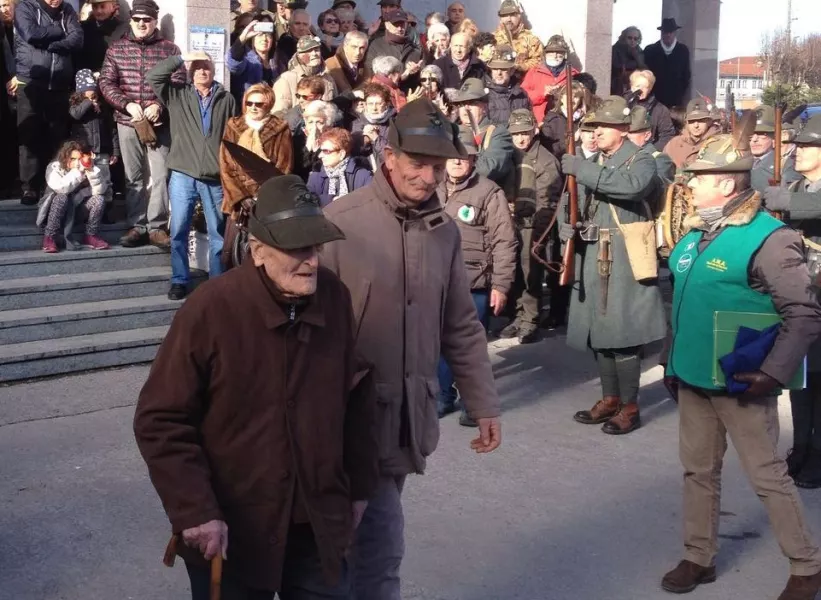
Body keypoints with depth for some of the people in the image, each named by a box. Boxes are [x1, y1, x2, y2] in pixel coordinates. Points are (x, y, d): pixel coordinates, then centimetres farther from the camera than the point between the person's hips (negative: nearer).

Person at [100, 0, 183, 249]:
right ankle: (137, 226, 13)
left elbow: (179, 84, -3)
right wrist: (127, 104, -12)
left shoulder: (169, 49, 2)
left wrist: (159, 105, -17)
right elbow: (106, 83, 3)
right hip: (127, 121, 2)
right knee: (133, 176, 7)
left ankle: (157, 227, 3)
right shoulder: (116, 49, 6)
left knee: (160, 175, -3)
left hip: (160, 122, -1)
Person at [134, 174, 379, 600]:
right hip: (231, 534, -3)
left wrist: (359, 486, 10)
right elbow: (160, 421, -14)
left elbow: (357, 399, 7)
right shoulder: (210, 310, -18)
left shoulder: (336, 298, -4)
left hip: (320, 528, 4)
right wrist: (195, 512, -18)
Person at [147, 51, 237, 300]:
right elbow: (152, 76, -4)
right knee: (179, 230, 2)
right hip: (182, 175, 1)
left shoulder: (226, 99, 5)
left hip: (216, 178, 0)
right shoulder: (177, 94, 8)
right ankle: (179, 281, 12)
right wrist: (181, 59, -6)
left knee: (218, 233, 7)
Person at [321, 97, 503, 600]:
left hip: (408, 418, 6)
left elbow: (461, 329, 12)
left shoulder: (446, 231, 5)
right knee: (381, 550, -5)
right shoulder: (341, 223, -15)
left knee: (366, 545, 17)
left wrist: (484, 405, 12)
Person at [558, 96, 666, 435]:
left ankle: (629, 407, 3)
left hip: (624, 262, -7)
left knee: (622, 334, -7)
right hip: (592, 260, 7)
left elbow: (632, 186, -28)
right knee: (598, 332, 12)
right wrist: (566, 224, -8)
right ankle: (610, 399, 24)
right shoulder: (591, 164, 17)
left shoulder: (641, 161, -5)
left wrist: (583, 169, -26)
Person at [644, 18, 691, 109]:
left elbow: (686, 74, 10)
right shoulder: (650, 50, 3)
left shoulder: (683, 50, 5)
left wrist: (681, 93, 4)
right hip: (654, 99, 0)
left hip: (676, 100, 1)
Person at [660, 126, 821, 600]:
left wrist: (773, 374, -23)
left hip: (738, 384, -7)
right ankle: (700, 558, 30)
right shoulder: (697, 235, 8)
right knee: (699, 470, 15)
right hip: (692, 379, 7)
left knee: (768, 476, 3)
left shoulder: (768, 238, -16)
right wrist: (672, 358, 18)